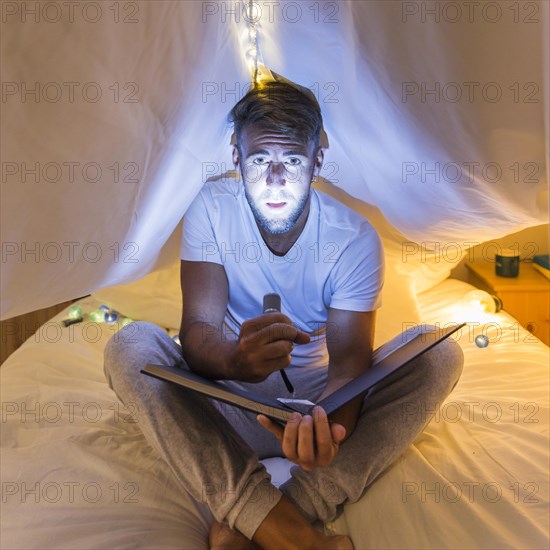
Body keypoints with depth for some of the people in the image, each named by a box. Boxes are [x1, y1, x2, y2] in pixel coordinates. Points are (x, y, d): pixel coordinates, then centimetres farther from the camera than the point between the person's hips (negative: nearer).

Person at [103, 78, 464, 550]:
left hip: (319, 399, 1)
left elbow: (350, 360, -19)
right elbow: (197, 329, -19)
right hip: (230, 402, 0)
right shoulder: (213, 208, -10)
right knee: (129, 346, -26)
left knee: (441, 356, -23)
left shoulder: (355, 238, -11)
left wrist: (330, 422, -44)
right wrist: (236, 360, -45)